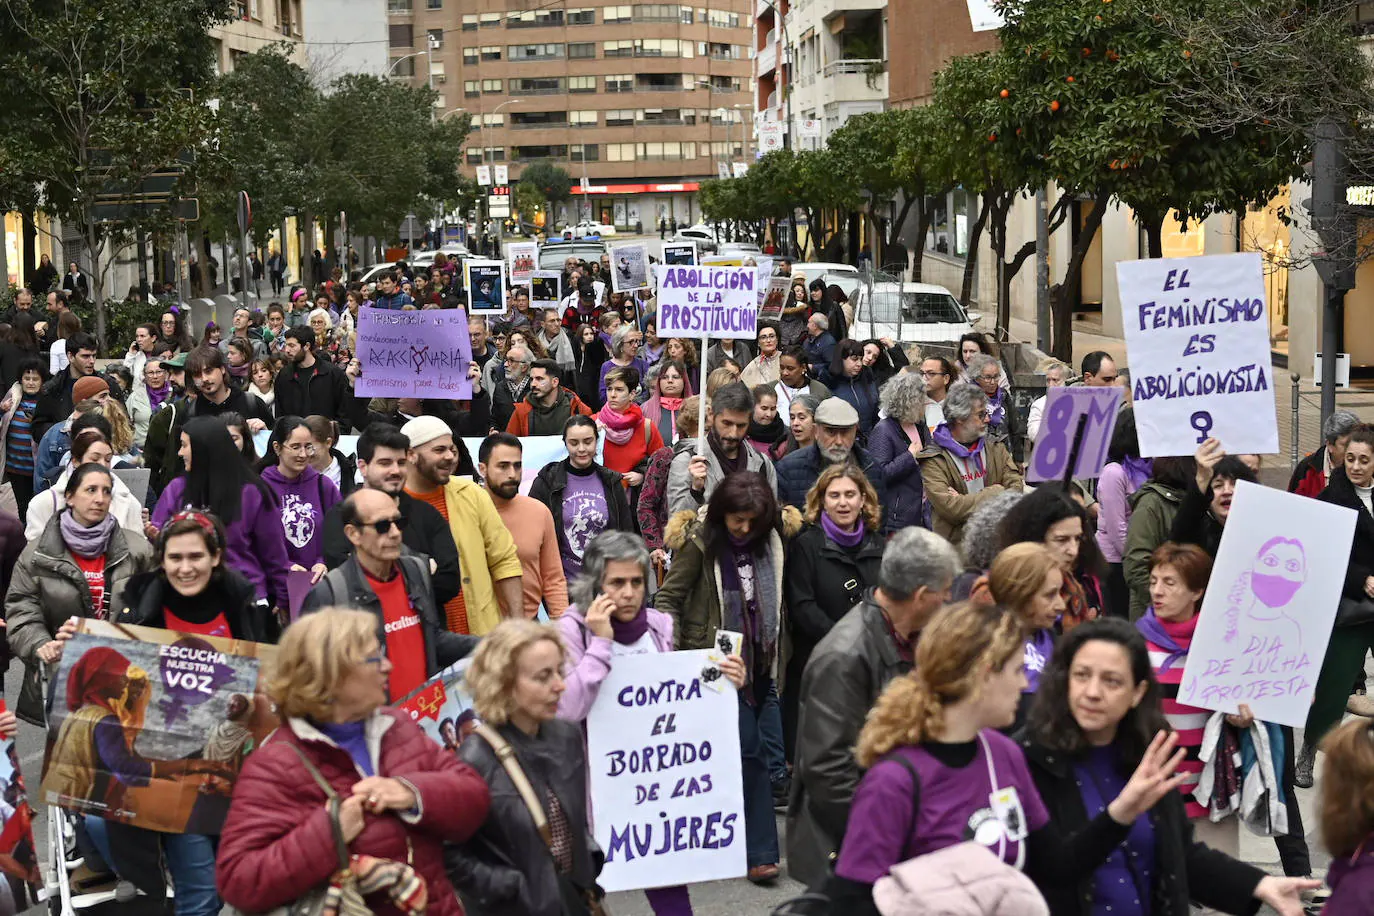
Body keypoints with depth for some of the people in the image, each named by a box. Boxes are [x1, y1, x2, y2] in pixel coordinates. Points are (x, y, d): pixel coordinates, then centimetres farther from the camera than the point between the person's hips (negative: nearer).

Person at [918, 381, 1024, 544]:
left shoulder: (996, 450, 15)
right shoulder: (934, 460, -4)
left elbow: (1017, 488, 2)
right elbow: (949, 508, -16)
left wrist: (968, 502, -12)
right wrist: (994, 493, -7)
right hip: (956, 541, -3)